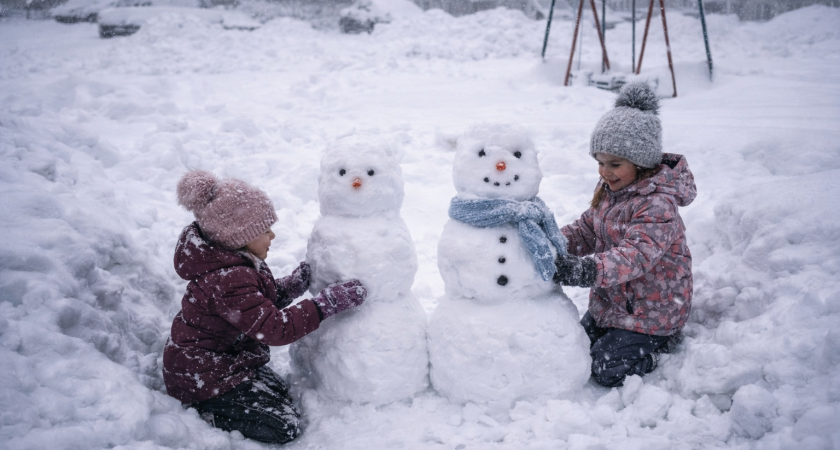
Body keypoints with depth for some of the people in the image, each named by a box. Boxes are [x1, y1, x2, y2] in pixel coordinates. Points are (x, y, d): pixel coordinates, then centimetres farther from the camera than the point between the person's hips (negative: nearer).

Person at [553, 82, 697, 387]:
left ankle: (662, 340, 14)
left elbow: (636, 254, -40)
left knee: (608, 371, -8)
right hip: (610, 302, 9)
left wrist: (588, 270, -55)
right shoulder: (609, 190, 1)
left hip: (650, 310, -9)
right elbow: (587, 229, 7)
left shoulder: (658, 204, -28)